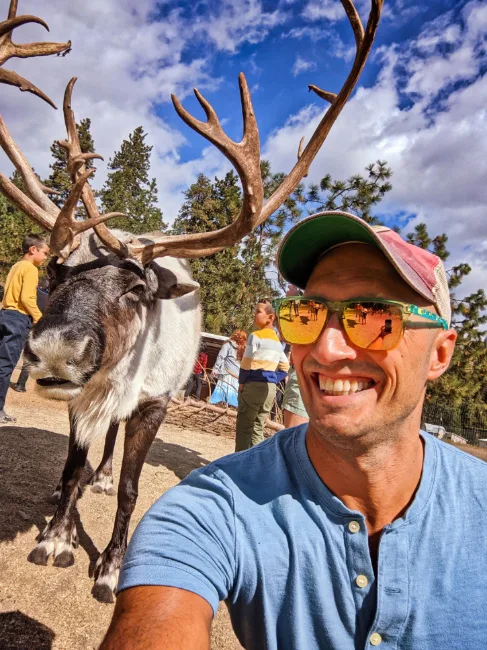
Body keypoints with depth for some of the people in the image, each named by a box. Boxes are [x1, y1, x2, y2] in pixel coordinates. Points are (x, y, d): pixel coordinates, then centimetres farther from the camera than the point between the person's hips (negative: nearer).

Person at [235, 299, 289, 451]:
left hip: (253, 386, -7)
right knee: (257, 429, 14)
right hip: (270, 388, 7)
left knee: (244, 428, 1)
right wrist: (272, 380, 11)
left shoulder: (256, 336, -10)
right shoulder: (277, 341, 13)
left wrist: (242, 382, 1)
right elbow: (284, 368, 16)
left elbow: (246, 364, -11)